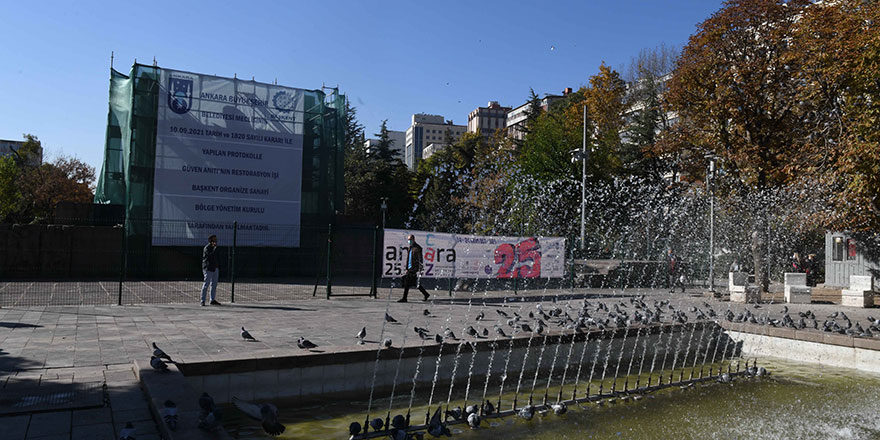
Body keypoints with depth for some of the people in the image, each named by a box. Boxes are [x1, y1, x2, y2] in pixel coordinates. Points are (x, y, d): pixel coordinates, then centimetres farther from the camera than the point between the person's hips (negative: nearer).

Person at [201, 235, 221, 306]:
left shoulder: (214, 248, 15)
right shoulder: (207, 248, -11)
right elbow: (210, 255, -27)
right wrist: (215, 247, -24)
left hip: (215, 268, 9)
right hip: (208, 268, -9)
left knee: (214, 285, 11)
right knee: (206, 284, -7)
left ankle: (213, 300, 18)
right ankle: (202, 300, -2)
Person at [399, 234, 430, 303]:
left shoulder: (417, 248, -11)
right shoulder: (410, 248, 17)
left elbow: (420, 260, -15)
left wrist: (419, 270, -20)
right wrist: (407, 268, 21)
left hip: (414, 268, -9)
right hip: (410, 268, 9)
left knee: (406, 282, -9)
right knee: (415, 283, 12)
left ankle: (404, 298, -3)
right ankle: (426, 294, 21)